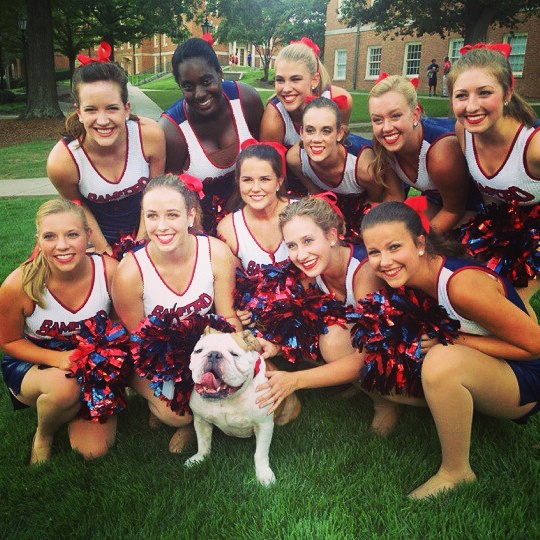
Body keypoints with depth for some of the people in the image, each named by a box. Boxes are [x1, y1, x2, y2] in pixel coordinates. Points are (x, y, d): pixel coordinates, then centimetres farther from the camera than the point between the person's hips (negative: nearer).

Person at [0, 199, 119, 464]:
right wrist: (57, 358, -25)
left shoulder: (110, 271, -23)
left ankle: (75, 411, 22)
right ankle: (43, 436, 0)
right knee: (63, 386, -37)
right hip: (31, 364, -1)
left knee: (94, 450, -13)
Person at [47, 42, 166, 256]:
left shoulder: (150, 135, -27)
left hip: (144, 230, 1)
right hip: (98, 235, -1)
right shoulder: (61, 160, -29)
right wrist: (103, 249, -5)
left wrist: (141, 242, -7)